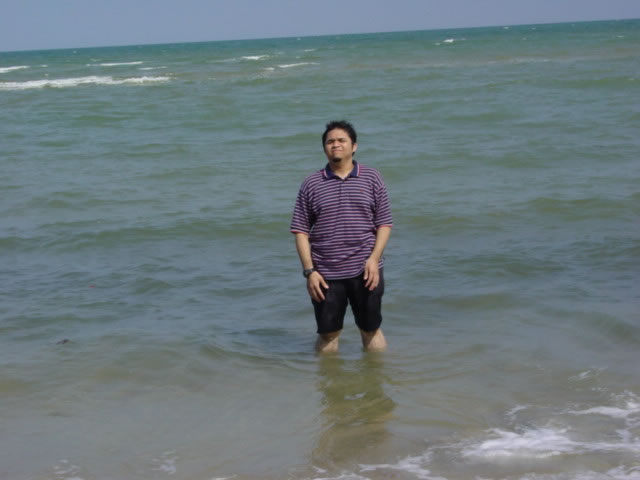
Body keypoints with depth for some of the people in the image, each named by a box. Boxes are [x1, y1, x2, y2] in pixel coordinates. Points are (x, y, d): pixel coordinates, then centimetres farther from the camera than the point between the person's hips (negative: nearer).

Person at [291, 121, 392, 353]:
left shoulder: (371, 178, 3)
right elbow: (301, 231, 2)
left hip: (365, 271, 0)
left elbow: (384, 223, 3)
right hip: (325, 275, 0)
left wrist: (374, 258, -11)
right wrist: (309, 271, -7)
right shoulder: (311, 184, 3)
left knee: (371, 329, 10)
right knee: (327, 333, 9)